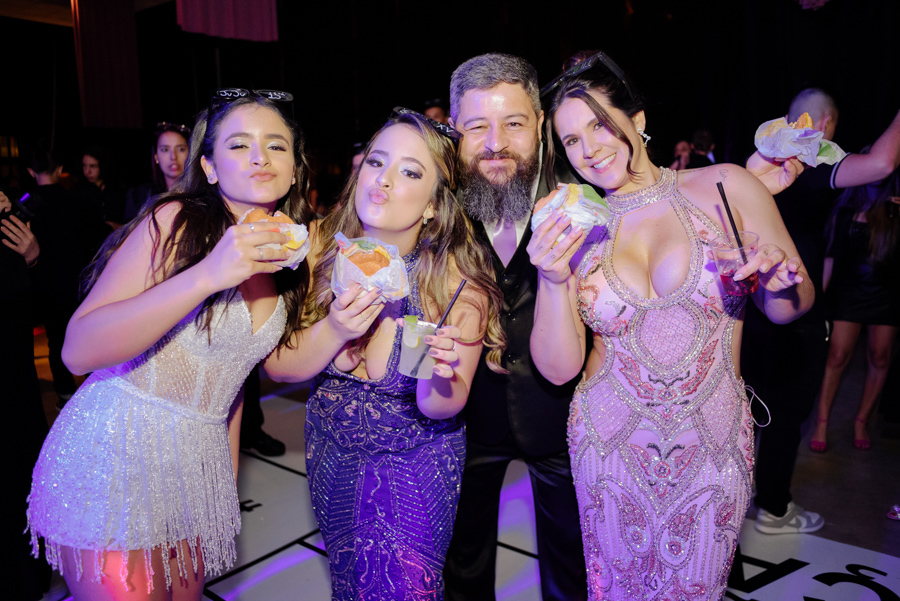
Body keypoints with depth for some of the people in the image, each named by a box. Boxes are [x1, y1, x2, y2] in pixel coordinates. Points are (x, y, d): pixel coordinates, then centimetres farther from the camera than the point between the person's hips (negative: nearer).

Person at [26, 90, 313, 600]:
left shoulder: (287, 259, 7)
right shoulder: (175, 223, -13)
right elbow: (78, 351, -21)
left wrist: (229, 477, 15)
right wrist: (206, 277, -30)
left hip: (200, 460, 6)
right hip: (112, 453, -6)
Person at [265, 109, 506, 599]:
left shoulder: (457, 283, -26)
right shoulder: (320, 247, -18)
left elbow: (441, 408, -17)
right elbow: (278, 367, -14)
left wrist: (439, 376, -40)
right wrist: (334, 331, -33)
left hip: (417, 461, -3)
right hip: (333, 447, 3)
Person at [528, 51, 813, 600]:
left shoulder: (725, 188, -7)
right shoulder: (571, 230, -4)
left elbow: (790, 310, 3)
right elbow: (559, 368, -7)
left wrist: (779, 280, -20)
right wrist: (554, 282, -22)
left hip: (713, 447, 0)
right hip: (609, 447, 1)